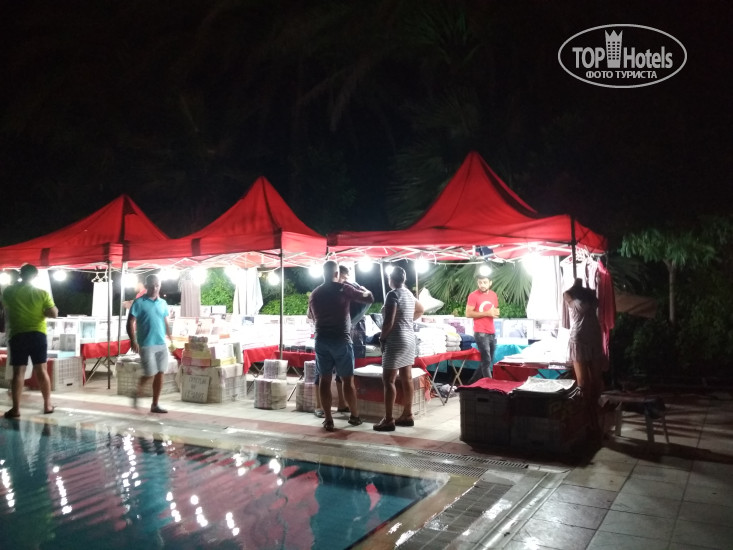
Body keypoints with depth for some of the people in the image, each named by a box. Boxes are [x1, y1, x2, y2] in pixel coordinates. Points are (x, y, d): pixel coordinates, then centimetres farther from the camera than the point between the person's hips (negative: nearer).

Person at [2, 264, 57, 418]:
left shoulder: (8, 292, 1)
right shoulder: (42, 293, -4)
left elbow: (6, 312, 17)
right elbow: (54, 314, -7)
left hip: (17, 335, 1)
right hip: (37, 334, 0)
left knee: (18, 371, 2)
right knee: (41, 370, 5)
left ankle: (16, 408, 1)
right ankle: (47, 405, 10)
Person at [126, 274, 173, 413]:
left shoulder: (163, 303, 10)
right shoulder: (139, 303, -4)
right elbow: (130, 323, -6)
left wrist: (171, 340, 12)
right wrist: (133, 341, -16)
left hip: (162, 344, 5)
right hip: (146, 345, -5)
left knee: (160, 374, 3)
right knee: (149, 374, -5)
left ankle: (155, 405, 12)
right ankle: (137, 394, 25)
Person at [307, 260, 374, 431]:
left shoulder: (314, 294, 7)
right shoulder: (344, 289, -7)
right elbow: (369, 299, -1)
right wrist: (365, 290, 19)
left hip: (322, 341, 4)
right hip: (341, 340, -4)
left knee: (324, 379, 6)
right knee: (348, 380, 6)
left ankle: (328, 419, 6)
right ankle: (355, 416, 18)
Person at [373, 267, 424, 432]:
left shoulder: (393, 294, -15)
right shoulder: (409, 294, 12)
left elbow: (388, 322, -21)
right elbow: (421, 310, 31)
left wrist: (382, 338, -9)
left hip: (396, 340, -9)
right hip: (409, 338, 9)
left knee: (388, 380, -5)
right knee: (406, 379, 12)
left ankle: (388, 420, -4)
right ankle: (407, 415, 19)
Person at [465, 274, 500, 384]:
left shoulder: (493, 295, 10)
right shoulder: (473, 295, -9)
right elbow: (468, 314, -14)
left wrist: (496, 312, -1)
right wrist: (486, 313, -18)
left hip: (492, 332, 7)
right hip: (481, 333, -7)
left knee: (489, 361, 14)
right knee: (486, 361, -7)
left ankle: (472, 383, 27)